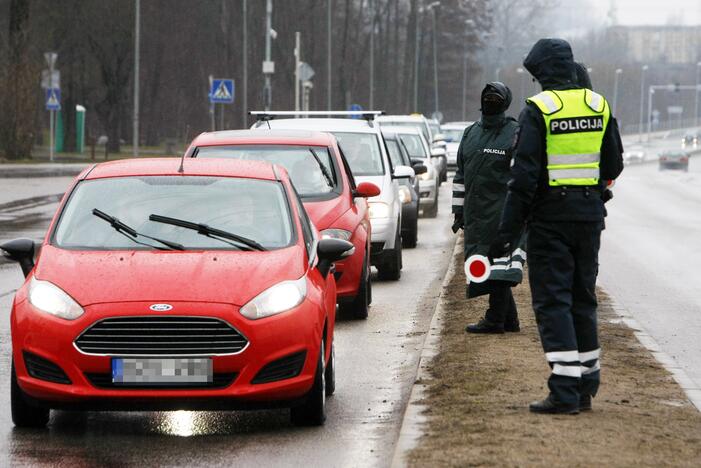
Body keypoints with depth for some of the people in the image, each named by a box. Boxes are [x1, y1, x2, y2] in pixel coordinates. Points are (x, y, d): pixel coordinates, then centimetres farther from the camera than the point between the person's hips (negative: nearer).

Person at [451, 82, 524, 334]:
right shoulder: (470, 133, 18)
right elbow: (461, 176, 22)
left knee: (499, 267, -10)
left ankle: (495, 320, -9)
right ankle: (509, 320, 15)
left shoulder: (515, 134, -2)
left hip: (502, 212, -7)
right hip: (476, 215, 7)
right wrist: (459, 211, 19)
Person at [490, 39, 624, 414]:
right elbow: (614, 165, 13)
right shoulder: (598, 105, 7)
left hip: (551, 216, -5)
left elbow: (524, 175, -15)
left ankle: (565, 393, -11)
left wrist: (507, 231, -13)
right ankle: (586, 387, 18)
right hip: (590, 215, 5)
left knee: (552, 302, -3)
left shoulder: (538, 109, -11)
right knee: (583, 299, 15)